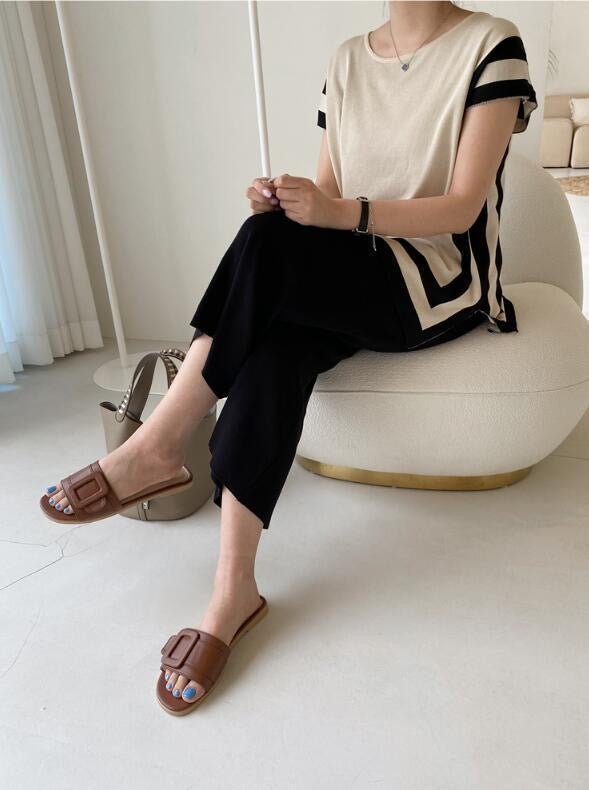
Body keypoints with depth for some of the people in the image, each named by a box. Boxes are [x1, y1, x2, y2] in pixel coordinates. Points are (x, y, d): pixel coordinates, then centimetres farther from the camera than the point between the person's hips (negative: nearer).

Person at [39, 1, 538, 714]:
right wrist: (288, 202, -15)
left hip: (441, 288, -4)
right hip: (343, 286, 5)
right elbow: (328, 194, 9)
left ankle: (159, 446, -22)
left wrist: (343, 213, -27)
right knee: (276, 350, -29)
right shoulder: (347, 60, 12)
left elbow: (463, 208, -13)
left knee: (270, 241, -30)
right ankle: (233, 593, -26)